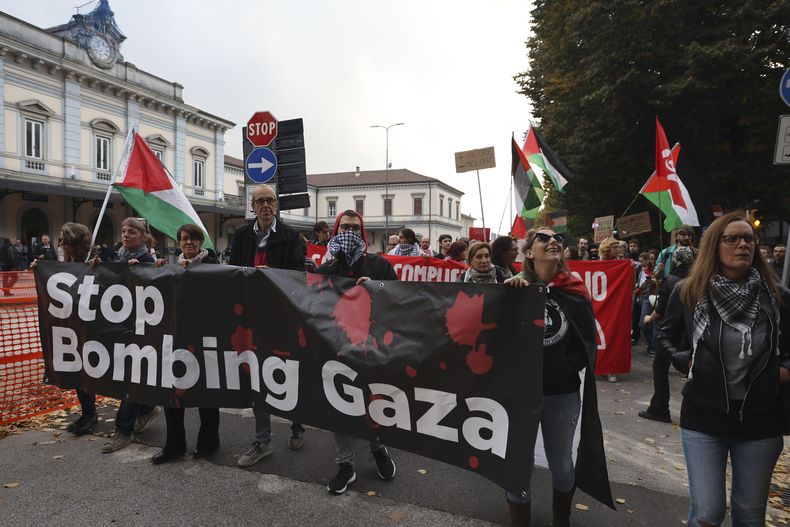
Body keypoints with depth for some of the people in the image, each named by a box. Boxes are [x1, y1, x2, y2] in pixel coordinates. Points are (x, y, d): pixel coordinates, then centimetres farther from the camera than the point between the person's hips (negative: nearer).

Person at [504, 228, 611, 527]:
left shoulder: (574, 292, -3)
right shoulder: (514, 288, -5)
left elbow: (587, 345, 0)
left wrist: (564, 367, -11)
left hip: (562, 393, 2)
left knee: (562, 465, 19)